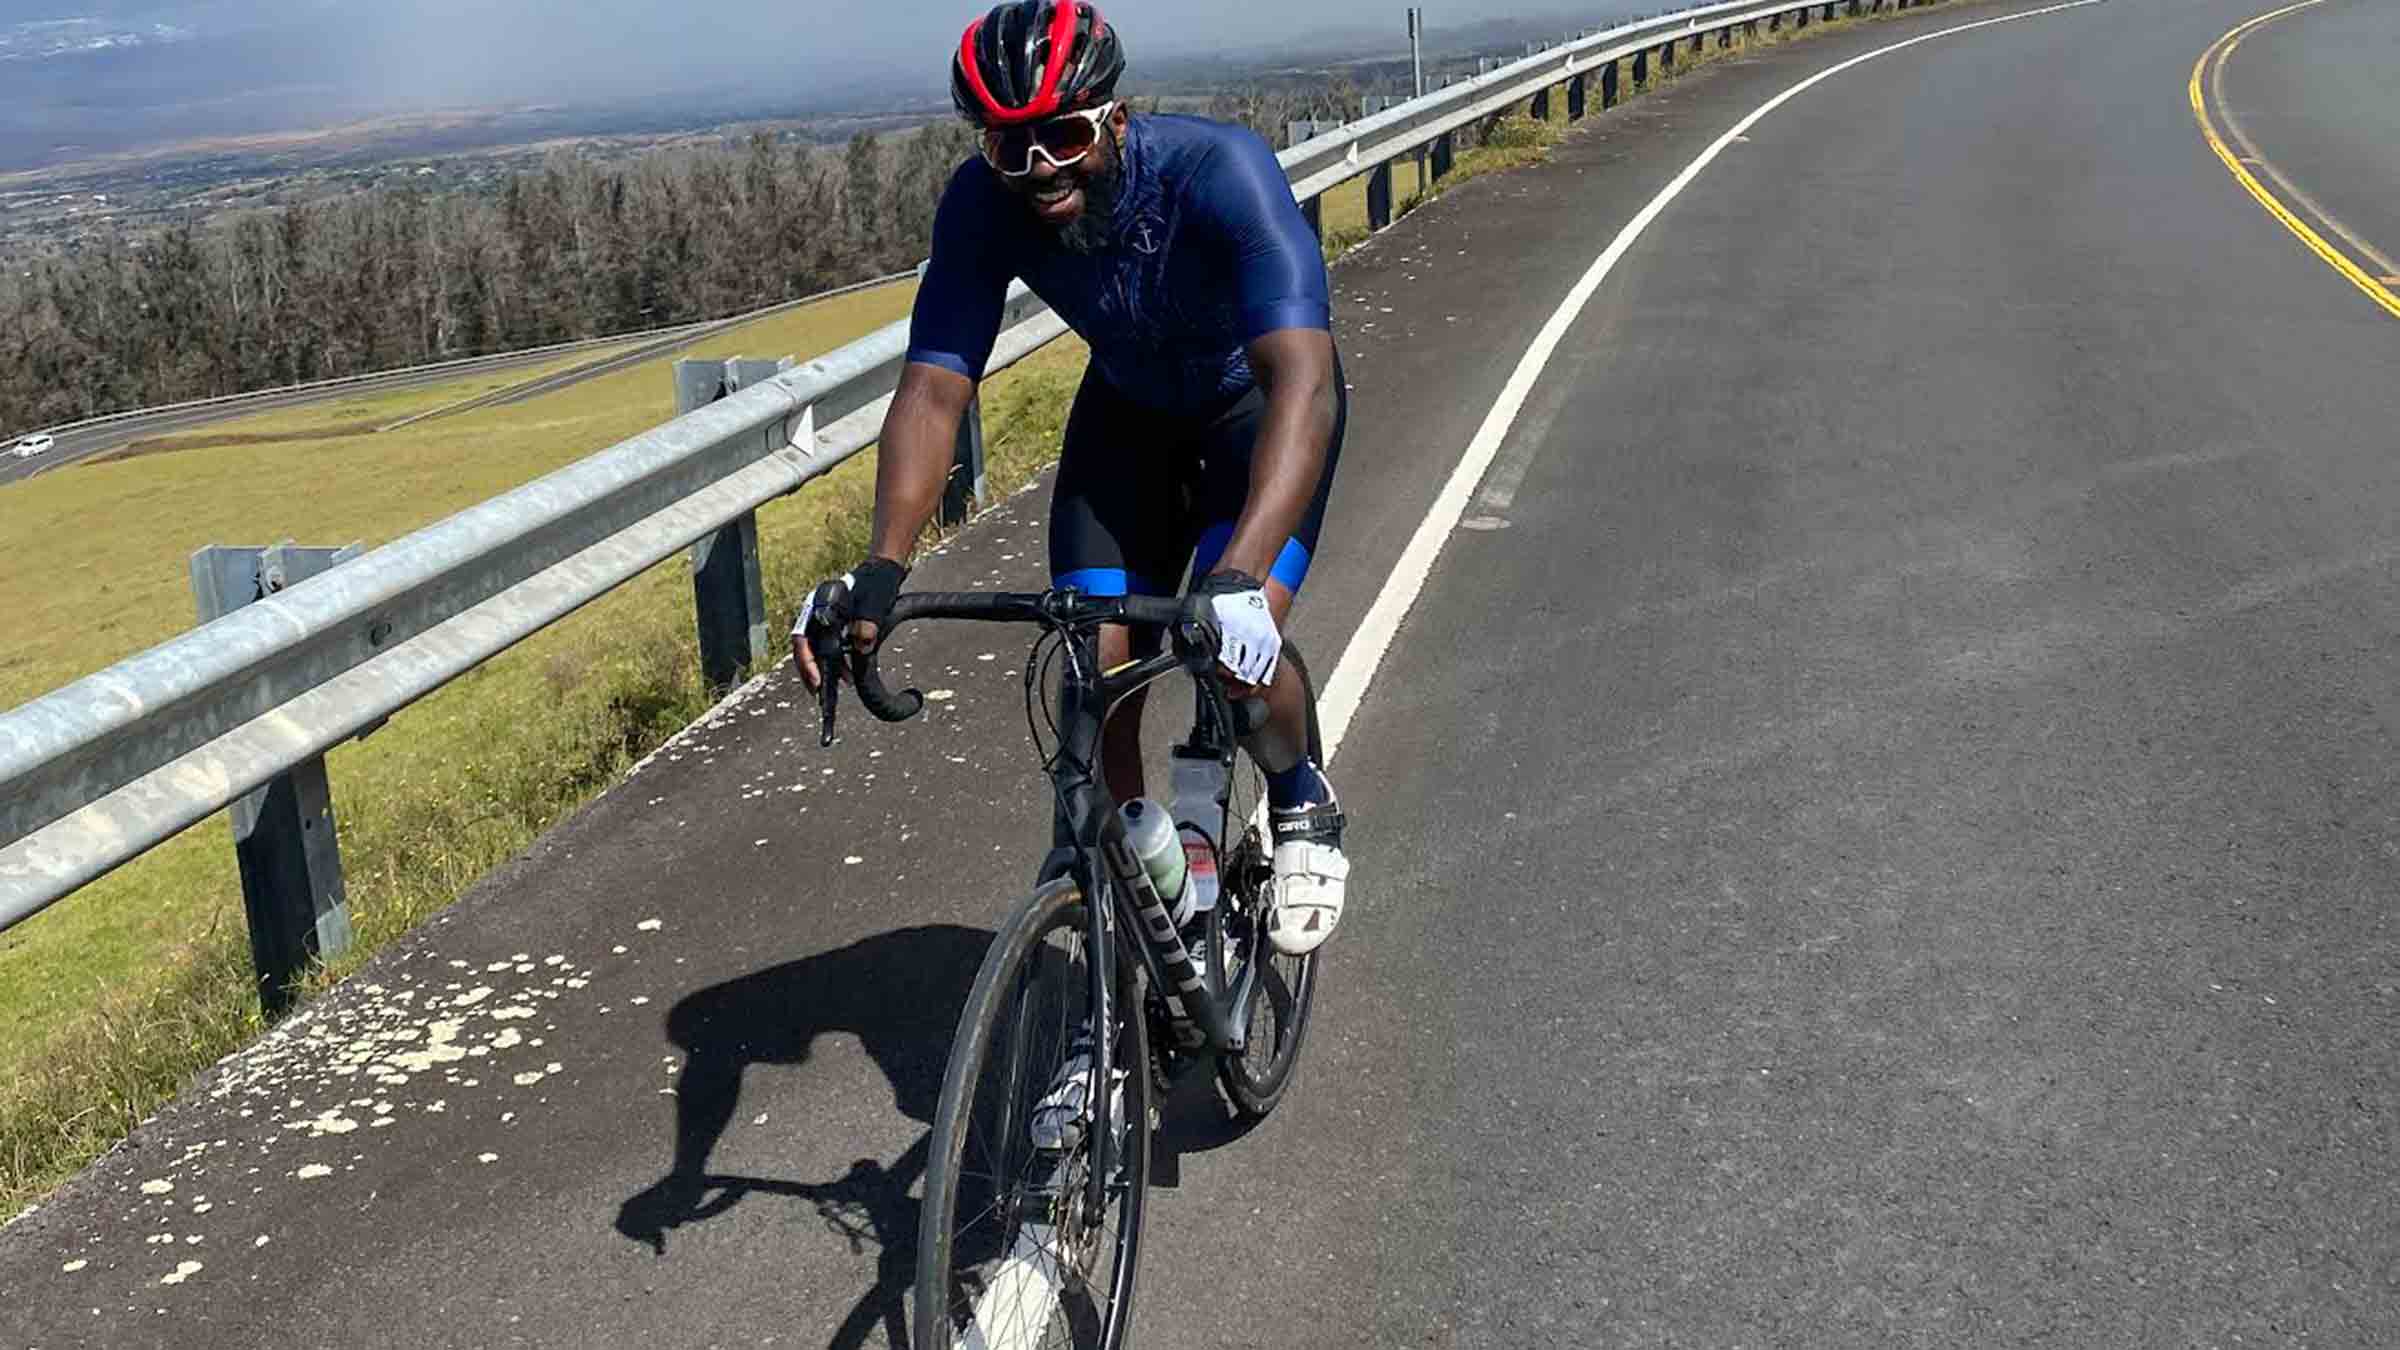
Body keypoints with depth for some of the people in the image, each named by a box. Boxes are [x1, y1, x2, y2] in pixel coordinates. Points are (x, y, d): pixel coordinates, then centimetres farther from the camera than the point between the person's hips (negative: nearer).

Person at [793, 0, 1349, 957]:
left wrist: (1240, 576, -62)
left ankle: (1303, 807, 8)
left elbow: (1304, 383, -48)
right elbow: (933, 388, -29)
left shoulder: (1220, 172, -38)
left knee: (1235, 645, -25)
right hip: (1130, 405, 4)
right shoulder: (983, 204, -26)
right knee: (1093, 660, -12)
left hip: (1259, 402, -3)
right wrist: (882, 568, -45)